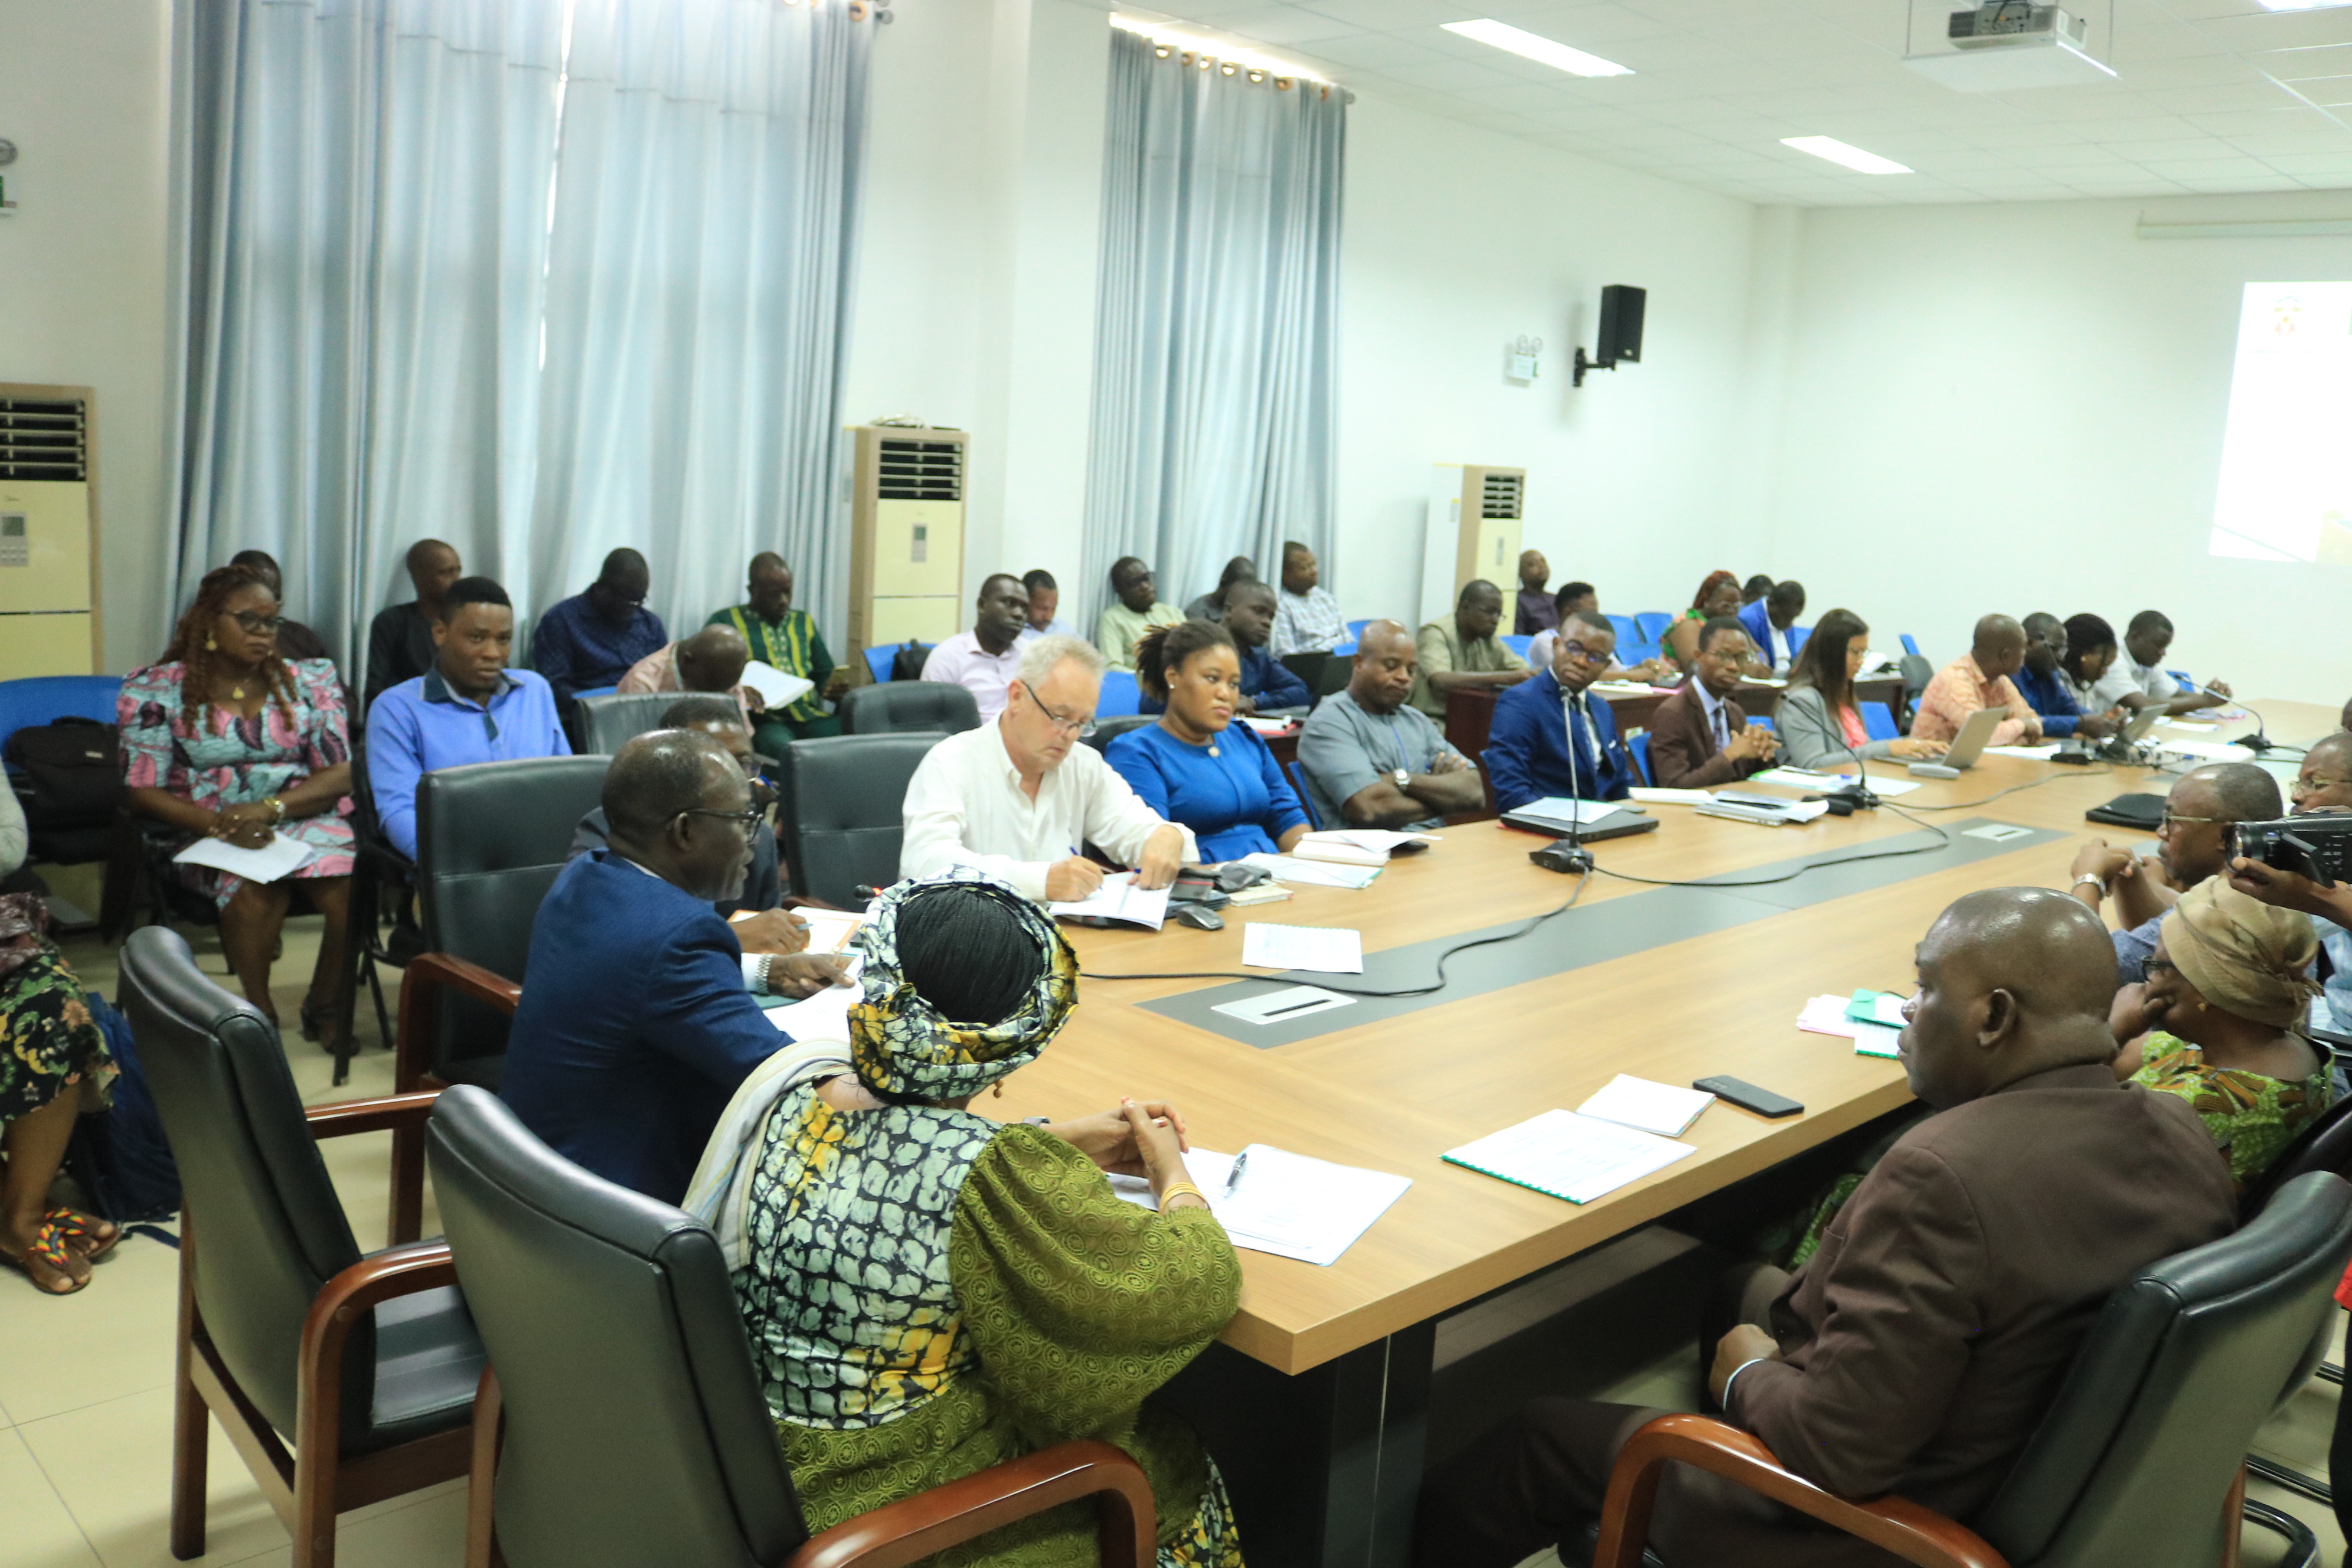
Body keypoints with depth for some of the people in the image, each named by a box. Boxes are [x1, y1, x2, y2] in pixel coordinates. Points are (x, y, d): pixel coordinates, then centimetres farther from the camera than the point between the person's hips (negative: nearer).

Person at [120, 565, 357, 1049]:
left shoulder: (308, 681, 7)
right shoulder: (159, 690, 2)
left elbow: (340, 774, 1)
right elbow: (140, 791, -2)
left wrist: (271, 808, -17)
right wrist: (218, 823, -19)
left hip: (305, 820, 2)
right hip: (210, 832, -1)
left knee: (353, 890, -30)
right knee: (254, 893, -36)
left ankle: (325, 1004, -3)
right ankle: (259, 1010, -12)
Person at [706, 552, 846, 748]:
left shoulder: (803, 622, 25)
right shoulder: (724, 622, 11)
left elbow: (825, 675, 26)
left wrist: (834, 689, 0)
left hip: (809, 715, 4)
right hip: (761, 719, -4)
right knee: (781, 745, -41)